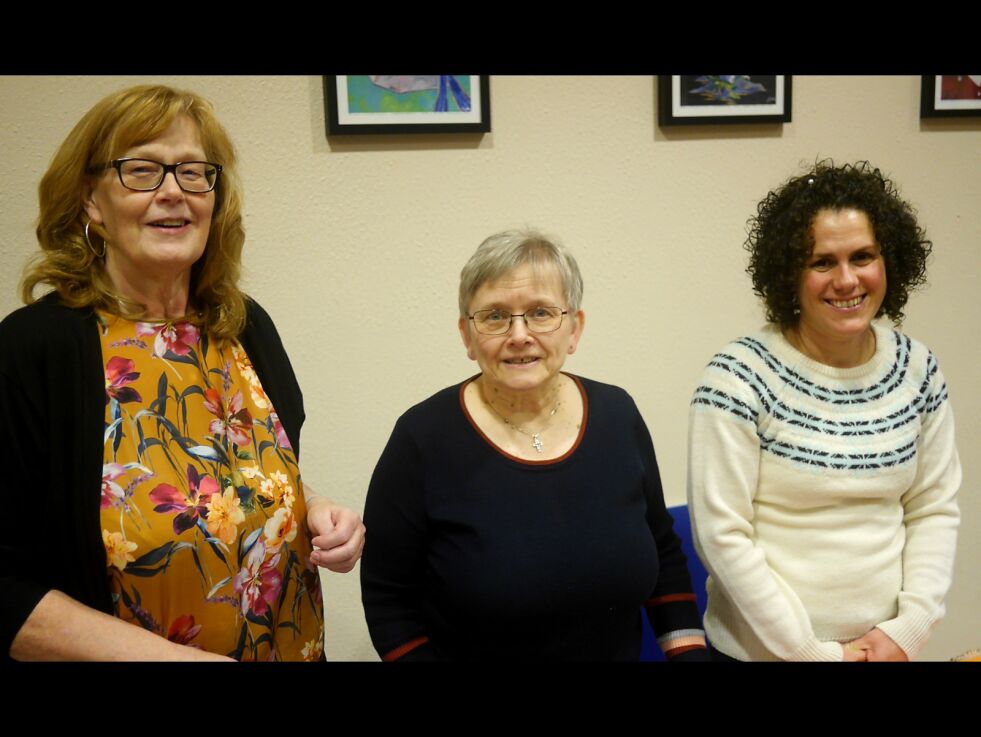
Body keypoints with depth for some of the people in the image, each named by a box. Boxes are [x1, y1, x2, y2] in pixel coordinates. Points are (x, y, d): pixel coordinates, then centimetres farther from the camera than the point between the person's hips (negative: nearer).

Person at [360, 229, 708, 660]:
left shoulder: (617, 416, -8)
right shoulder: (423, 438, -19)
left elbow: (662, 554, 3)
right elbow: (388, 599, -13)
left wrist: (689, 651, -3)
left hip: (621, 652, 4)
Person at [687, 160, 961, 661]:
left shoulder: (917, 370, -3)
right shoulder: (740, 377, -18)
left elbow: (935, 509, 4)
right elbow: (721, 534, -18)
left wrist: (909, 628, -6)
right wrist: (810, 650, -15)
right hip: (761, 648, -4)